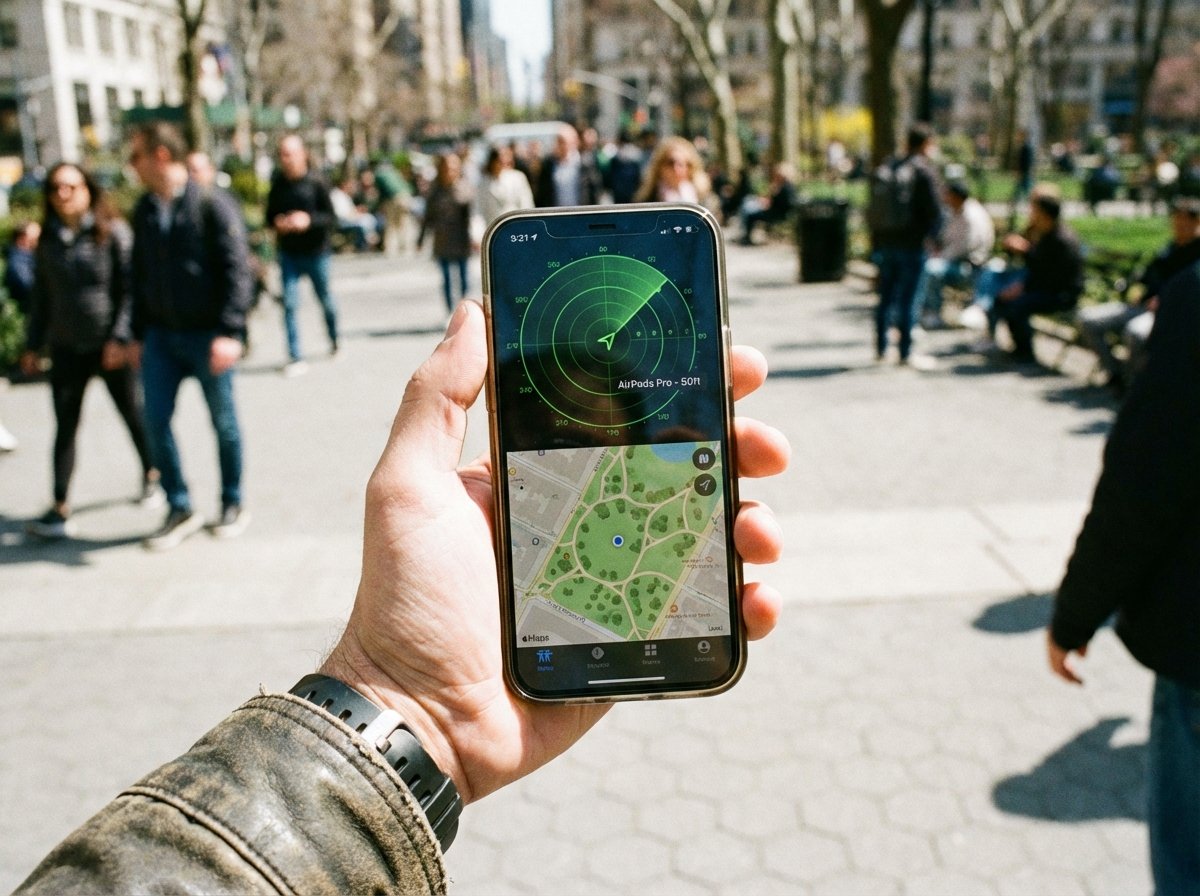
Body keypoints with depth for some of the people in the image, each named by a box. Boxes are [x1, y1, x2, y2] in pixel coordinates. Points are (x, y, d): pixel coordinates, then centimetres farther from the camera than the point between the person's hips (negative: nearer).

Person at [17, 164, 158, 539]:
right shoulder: (48, 239, 7)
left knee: (135, 416, 11)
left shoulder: (114, 232, -7)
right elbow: (41, 295, 13)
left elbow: (131, 288, -10)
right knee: (65, 427, 2)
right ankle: (60, 508, 5)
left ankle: (152, 476, 34)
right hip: (66, 348, 4)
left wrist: (121, 336, -17)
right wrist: (33, 345, 12)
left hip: (112, 348, -3)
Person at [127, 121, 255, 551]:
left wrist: (229, 332, -22)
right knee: (156, 421, 1)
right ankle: (180, 510, 15)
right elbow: (140, 275, 15)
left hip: (207, 336, -5)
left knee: (224, 422, 7)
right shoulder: (144, 210, 9)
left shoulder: (213, 204, -10)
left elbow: (236, 270, -14)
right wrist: (139, 333, 14)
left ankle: (232, 504, 24)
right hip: (161, 336, 6)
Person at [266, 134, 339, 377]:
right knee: (289, 304, -6)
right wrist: (277, 223, -11)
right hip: (288, 254, 2)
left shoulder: (316, 183, -8)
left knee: (326, 301, 13)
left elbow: (331, 218, -8)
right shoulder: (277, 185, 2)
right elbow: (270, 216, 11)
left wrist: (309, 220, -25)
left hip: (316, 252, -2)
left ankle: (335, 342, 37)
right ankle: (295, 358, -2)